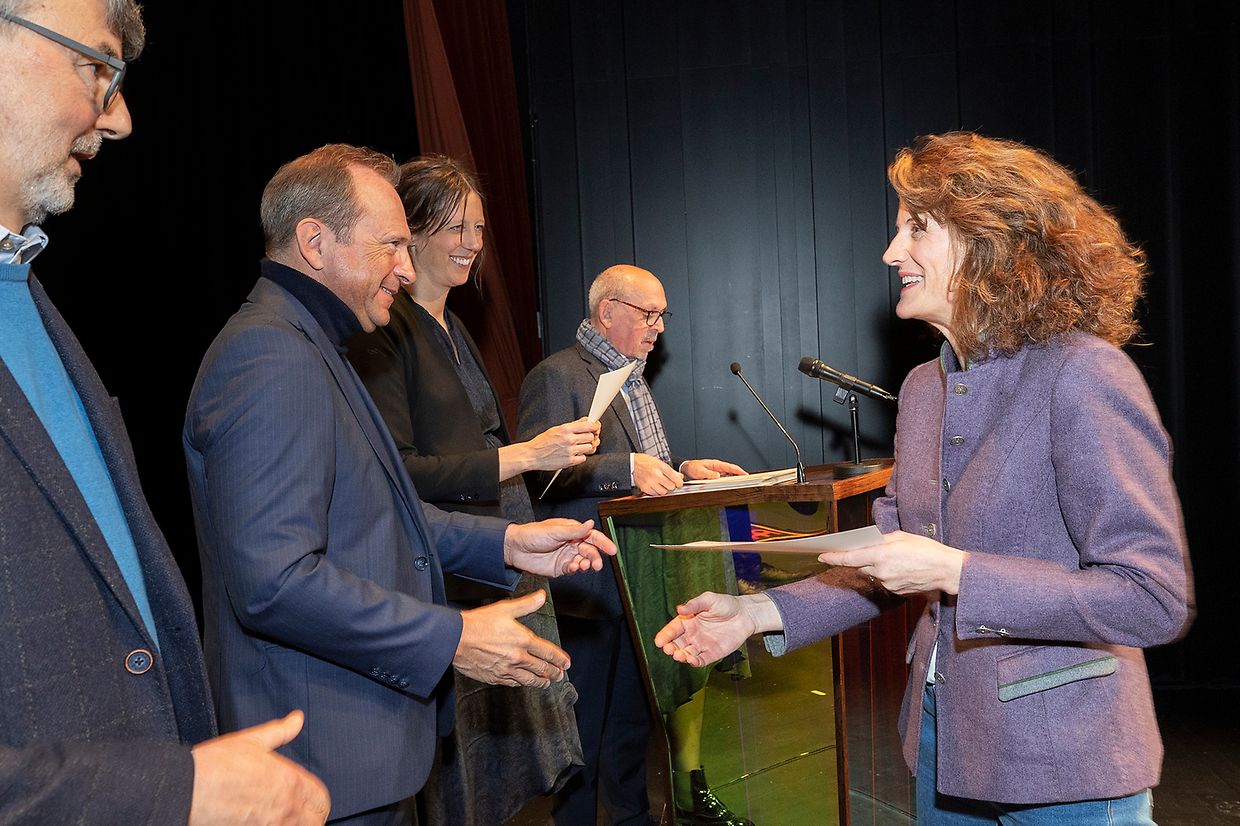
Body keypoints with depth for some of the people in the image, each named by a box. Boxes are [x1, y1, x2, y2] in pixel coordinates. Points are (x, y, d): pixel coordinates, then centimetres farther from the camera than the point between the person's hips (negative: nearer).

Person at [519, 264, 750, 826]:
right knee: (584, 725, 3)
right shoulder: (558, 375, -11)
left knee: (633, 720, 19)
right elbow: (541, 470, -23)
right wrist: (627, 467, -30)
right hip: (589, 588, -9)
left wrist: (681, 469, 6)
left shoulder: (631, 380, 19)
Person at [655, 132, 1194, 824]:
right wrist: (759, 614, -2)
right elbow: (890, 568, 7)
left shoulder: (1081, 374, -19)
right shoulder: (923, 388, 3)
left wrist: (951, 570, -25)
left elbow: (1156, 599, -22)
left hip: (1063, 765, -7)